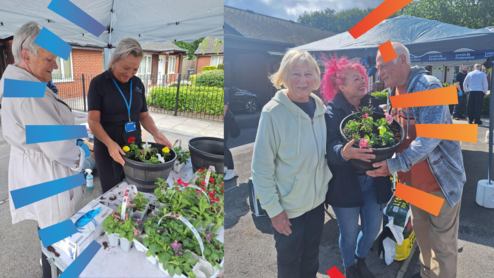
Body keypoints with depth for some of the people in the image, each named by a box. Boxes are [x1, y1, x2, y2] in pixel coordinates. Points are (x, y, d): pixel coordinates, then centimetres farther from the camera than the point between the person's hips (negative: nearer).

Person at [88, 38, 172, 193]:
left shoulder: (138, 84, 4)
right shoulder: (98, 83, -9)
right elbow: (93, 120, -15)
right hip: (107, 147, -4)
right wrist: (109, 142, -32)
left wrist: (155, 132, -10)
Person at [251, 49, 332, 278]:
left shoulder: (320, 107, -3)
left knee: (311, 257, 25)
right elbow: (261, 166, -18)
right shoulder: (273, 112, -21)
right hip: (288, 207, -5)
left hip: (317, 200, 5)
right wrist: (273, 208, -15)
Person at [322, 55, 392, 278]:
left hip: (373, 181, 5)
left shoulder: (374, 105, 2)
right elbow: (330, 147, -25)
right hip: (346, 183, -4)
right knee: (349, 234, 11)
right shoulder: (331, 112, -13)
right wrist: (344, 152, -47)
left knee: (373, 229, 17)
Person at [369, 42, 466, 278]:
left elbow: (430, 137, -29)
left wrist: (395, 165, -32)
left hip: (441, 179, -7)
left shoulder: (428, 87, -20)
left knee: (443, 243, 7)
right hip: (413, 180, 8)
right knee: (421, 232, 22)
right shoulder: (393, 92, 4)